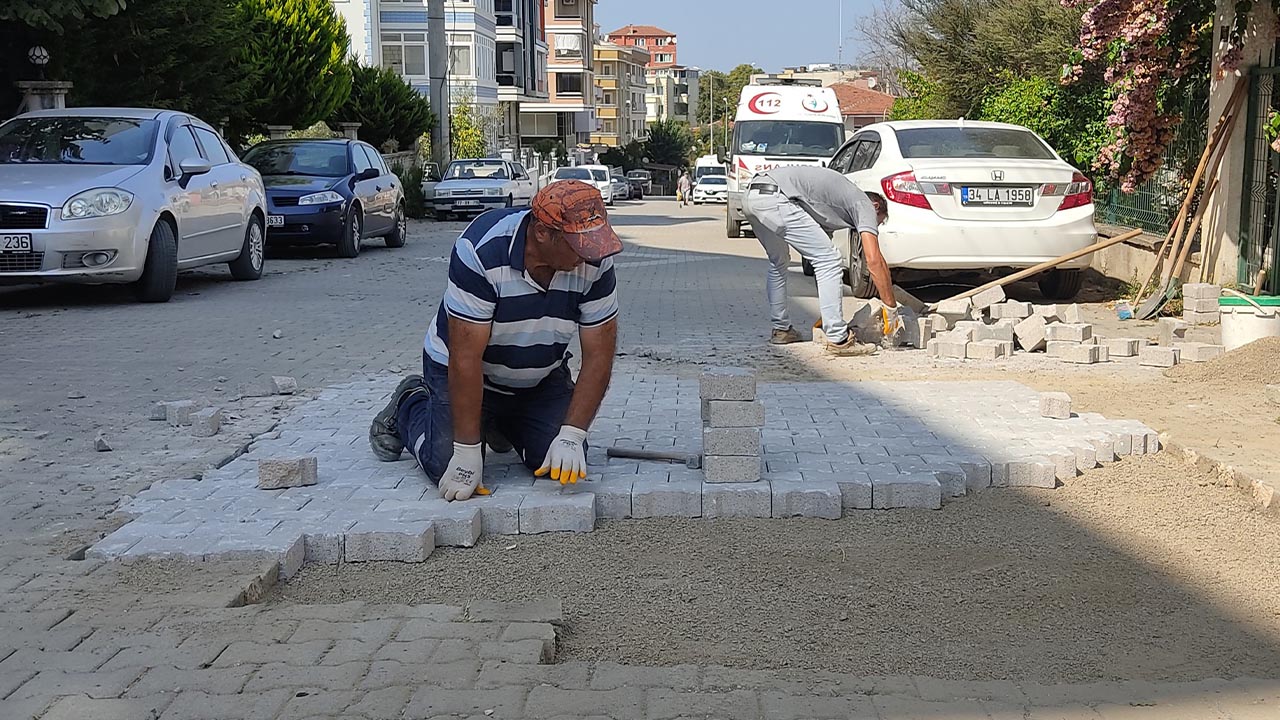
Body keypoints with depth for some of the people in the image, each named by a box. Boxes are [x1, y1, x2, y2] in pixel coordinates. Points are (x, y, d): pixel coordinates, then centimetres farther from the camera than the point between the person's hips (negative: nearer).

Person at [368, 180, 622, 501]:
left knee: (566, 466, -10)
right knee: (449, 466, -17)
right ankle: (409, 406, 17)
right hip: (459, 368, -4)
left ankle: (500, 423, 22)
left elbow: (599, 353, -16)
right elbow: (466, 357, -32)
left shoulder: (595, 260, -22)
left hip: (541, 377, 4)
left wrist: (571, 437, -25)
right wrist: (467, 452, -30)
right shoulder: (481, 251, -34)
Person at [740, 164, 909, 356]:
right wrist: (892, 309, 4)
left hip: (750, 196, 9)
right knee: (828, 261, -3)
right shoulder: (864, 205, 11)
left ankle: (781, 329, 33)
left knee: (778, 263, 30)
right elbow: (874, 260, -1)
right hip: (776, 198, -9)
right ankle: (838, 339, -3)